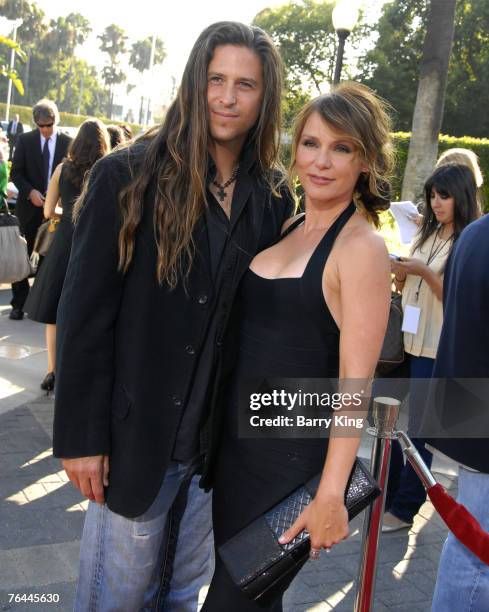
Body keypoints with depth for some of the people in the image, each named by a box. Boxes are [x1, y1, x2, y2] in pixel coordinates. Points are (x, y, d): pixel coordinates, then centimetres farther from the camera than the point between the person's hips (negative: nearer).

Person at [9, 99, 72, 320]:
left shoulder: (67, 142, 0)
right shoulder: (25, 140, 3)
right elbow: (15, 172, 2)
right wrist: (30, 191, -14)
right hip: (29, 207, 1)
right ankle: (18, 304, 11)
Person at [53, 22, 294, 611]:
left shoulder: (273, 198, 2)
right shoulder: (128, 175, -10)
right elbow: (84, 313, -10)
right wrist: (81, 434, -11)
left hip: (221, 438, 4)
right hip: (137, 433, -3)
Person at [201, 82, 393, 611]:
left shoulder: (361, 247, -15)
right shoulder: (288, 228, 6)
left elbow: (355, 380, -18)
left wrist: (331, 495, -20)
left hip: (294, 454, -7)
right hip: (236, 439, 7)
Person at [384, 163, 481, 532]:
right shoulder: (428, 234, 13)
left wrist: (424, 272, -22)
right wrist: (399, 270, -5)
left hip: (436, 349, -6)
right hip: (405, 340, 6)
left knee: (418, 428, 2)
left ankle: (404, 508, 14)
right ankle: (384, 492, 27)